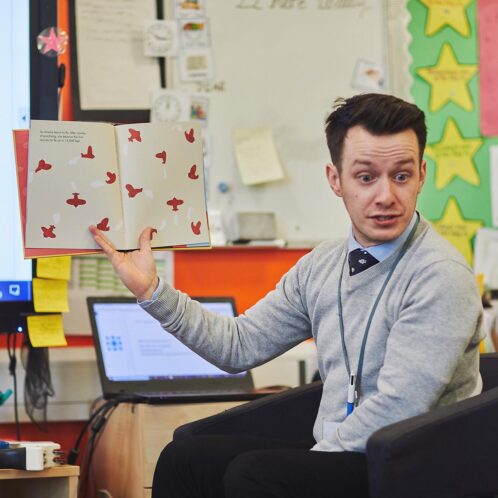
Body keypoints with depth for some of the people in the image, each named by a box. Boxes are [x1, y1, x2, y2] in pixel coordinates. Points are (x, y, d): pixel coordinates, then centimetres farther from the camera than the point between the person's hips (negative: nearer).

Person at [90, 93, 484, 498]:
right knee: (183, 460, -8)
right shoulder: (320, 266, 9)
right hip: (332, 453, 7)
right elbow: (240, 345, 13)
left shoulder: (440, 275, -15)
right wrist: (152, 292, 5)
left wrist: (315, 459, -14)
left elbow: (396, 408, -21)